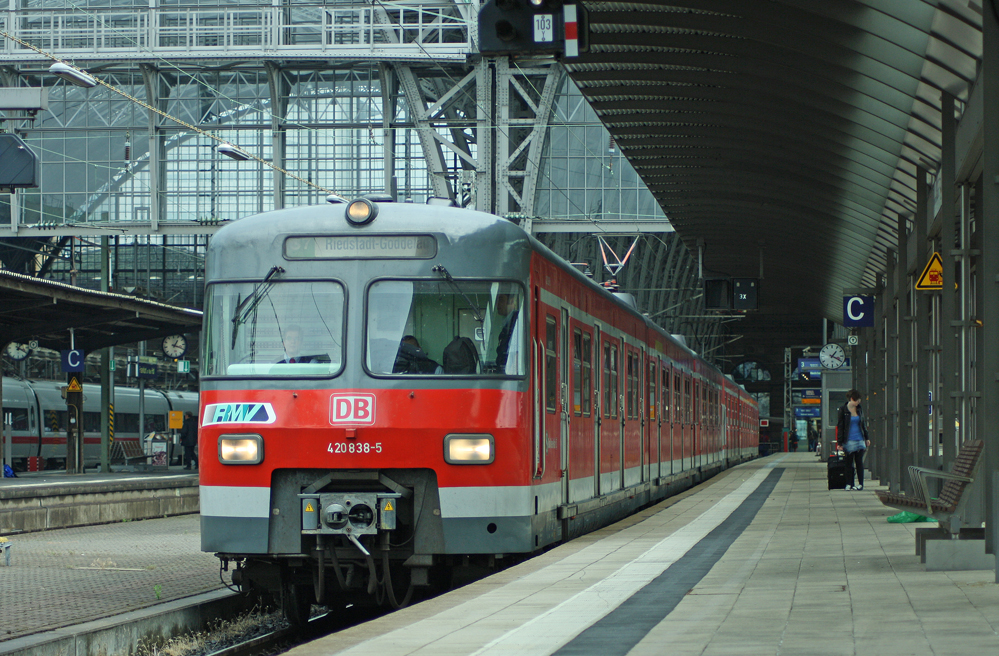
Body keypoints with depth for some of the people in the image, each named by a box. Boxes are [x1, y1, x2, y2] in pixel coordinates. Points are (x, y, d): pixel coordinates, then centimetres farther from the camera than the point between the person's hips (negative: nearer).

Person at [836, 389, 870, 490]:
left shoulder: (859, 409, 10)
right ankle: (849, 483, 6)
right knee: (849, 463, 0)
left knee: (859, 462, 2)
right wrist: (840, 443, -7)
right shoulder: (843, 410, -3)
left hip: (860, 440, 4)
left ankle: (860, 483, 5)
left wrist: (867, 438, 17)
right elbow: (840, 426, -3)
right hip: (849, 440, -3)